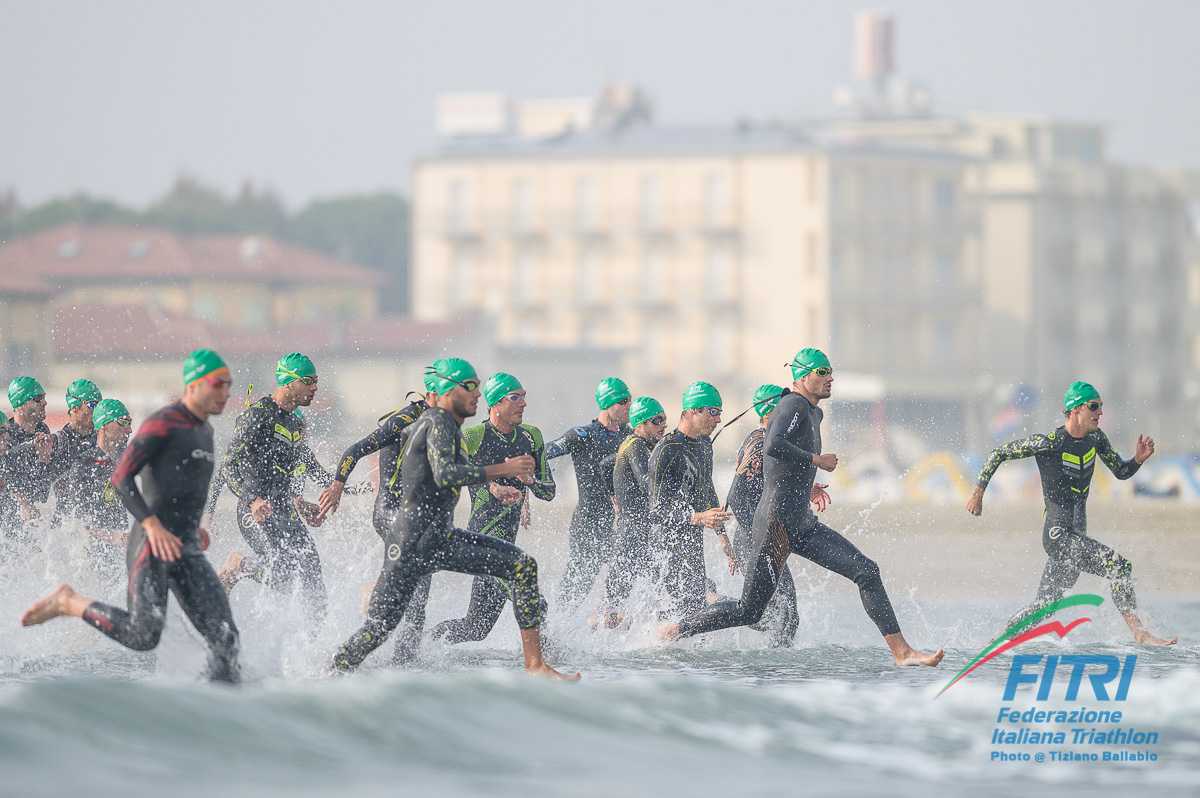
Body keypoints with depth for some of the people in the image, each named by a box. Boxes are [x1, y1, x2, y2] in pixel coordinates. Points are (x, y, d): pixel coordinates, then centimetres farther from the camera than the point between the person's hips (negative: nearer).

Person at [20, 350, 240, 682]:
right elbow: (121, 476, -15)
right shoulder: (163, 424, -8)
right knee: (143, 636, -20)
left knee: (225, 635, -4)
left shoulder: (204, 430, 20)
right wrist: (152, 524, -25)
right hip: (152, 546, -8)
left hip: (188, 552, 8)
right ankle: (67, 602, 0)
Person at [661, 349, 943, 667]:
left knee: (867, 572, -2)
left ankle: (902, 652, -6)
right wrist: (817, 460, -18)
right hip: (777, 521, -10)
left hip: (803, 524, 10)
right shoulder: (794, 405, -11)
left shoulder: (813, 413, 19)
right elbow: (773, 446, -30)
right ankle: (675, 630, 13)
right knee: (748, 611, -5)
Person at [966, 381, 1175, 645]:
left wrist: (1138, 459, -6)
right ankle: (1139, 632, -20)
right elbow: (998, 454, -7)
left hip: (1076, 536, 8)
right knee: (1117, 565, -22)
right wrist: (978, 493, -8)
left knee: (1045, 605, 12)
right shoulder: (1050, 443, -14)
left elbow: (1121, 472, 16)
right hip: (1057, 534, -8)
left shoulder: (1096, 438, 7)